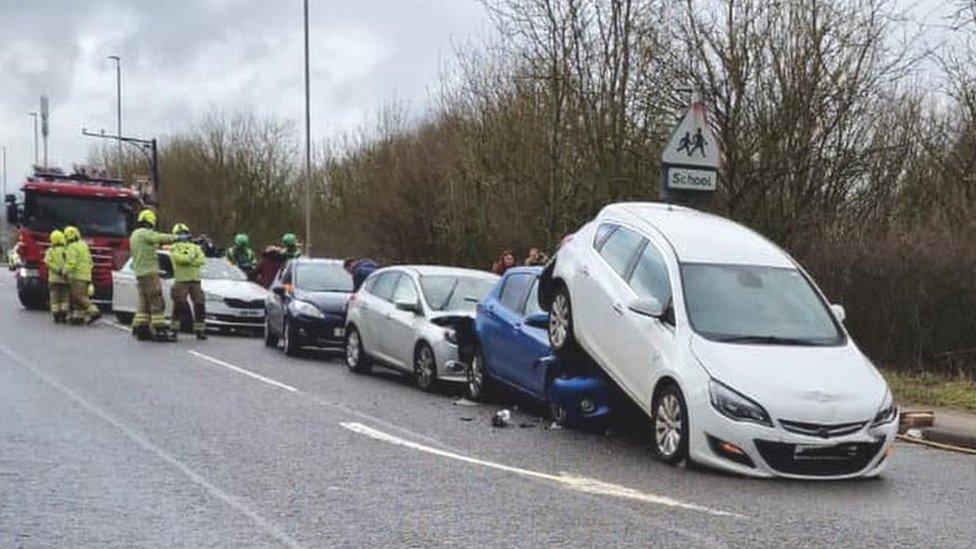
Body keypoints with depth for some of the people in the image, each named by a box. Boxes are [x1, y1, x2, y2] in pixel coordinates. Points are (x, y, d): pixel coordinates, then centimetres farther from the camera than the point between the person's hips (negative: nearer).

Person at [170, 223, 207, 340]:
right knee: (179, 305, -7)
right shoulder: (174, 248, 6)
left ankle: (199, 330, 8)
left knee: (199, 305, 2)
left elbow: (202, 260, 0)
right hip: (181, 281, -4)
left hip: (196, 280, 4)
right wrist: (191, 256, -9)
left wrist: (188, 261, -10)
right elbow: (179, 258, -15)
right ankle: (174, 330, -2)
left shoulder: (195, 247, 17)